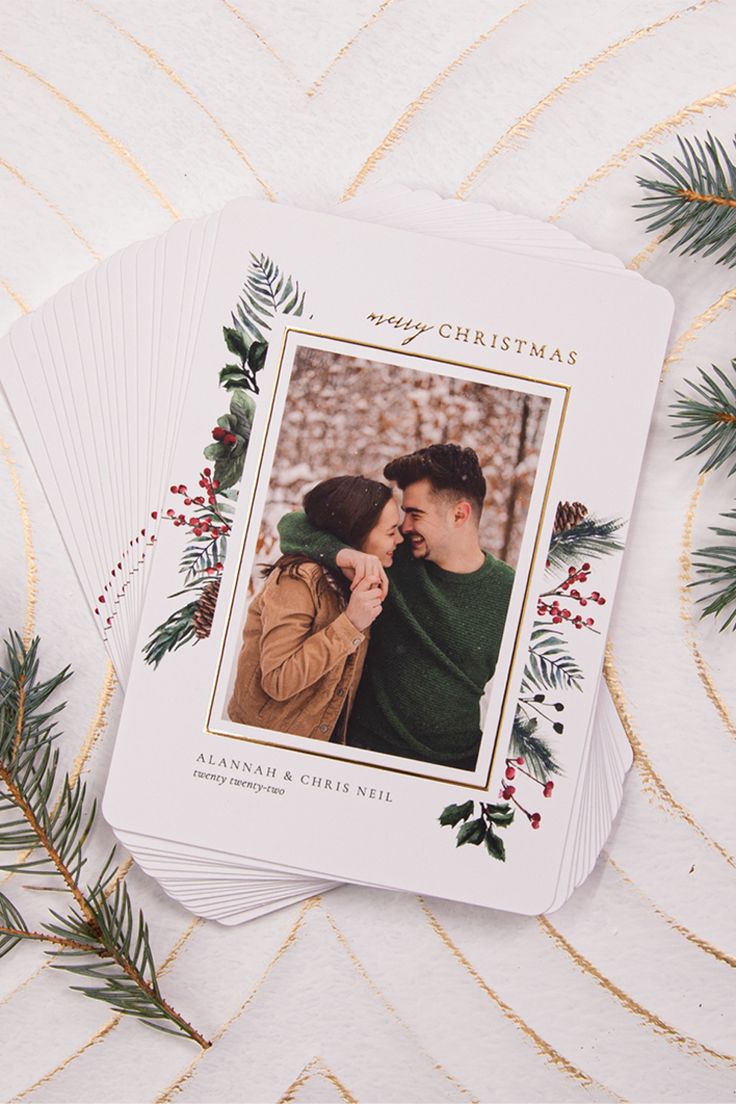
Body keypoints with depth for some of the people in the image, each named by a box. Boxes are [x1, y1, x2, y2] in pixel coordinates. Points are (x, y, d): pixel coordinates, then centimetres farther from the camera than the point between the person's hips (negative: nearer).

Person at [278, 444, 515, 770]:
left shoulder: (509, 592, -2)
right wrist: (340, 552, -19)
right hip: (368, 752, 1)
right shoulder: (392, 560, -2)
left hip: (460, 765, -1)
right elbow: (292, 526, 0)